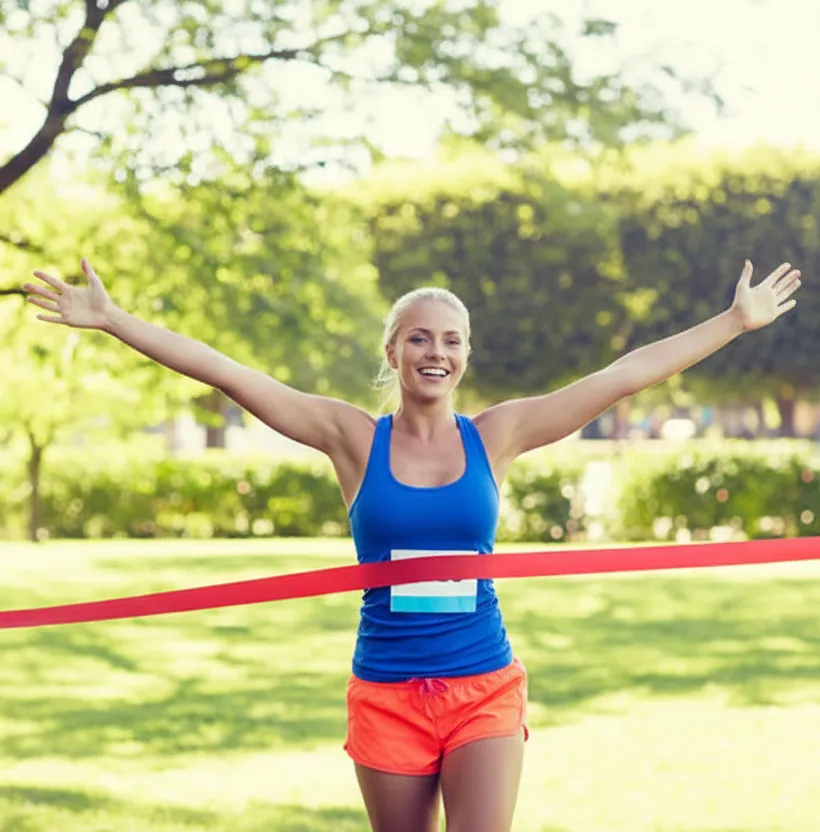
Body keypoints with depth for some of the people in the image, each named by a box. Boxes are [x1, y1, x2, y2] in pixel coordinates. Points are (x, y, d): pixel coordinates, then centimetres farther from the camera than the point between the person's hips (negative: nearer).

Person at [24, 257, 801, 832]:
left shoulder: (494, 435, 2)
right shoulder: (354, 438, -1)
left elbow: (628, 374, 3)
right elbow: (227, 373, -5)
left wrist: (736, 321, 5)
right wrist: (111, 320, -9)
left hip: (485, 691, 0)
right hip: (387, 691, 0)